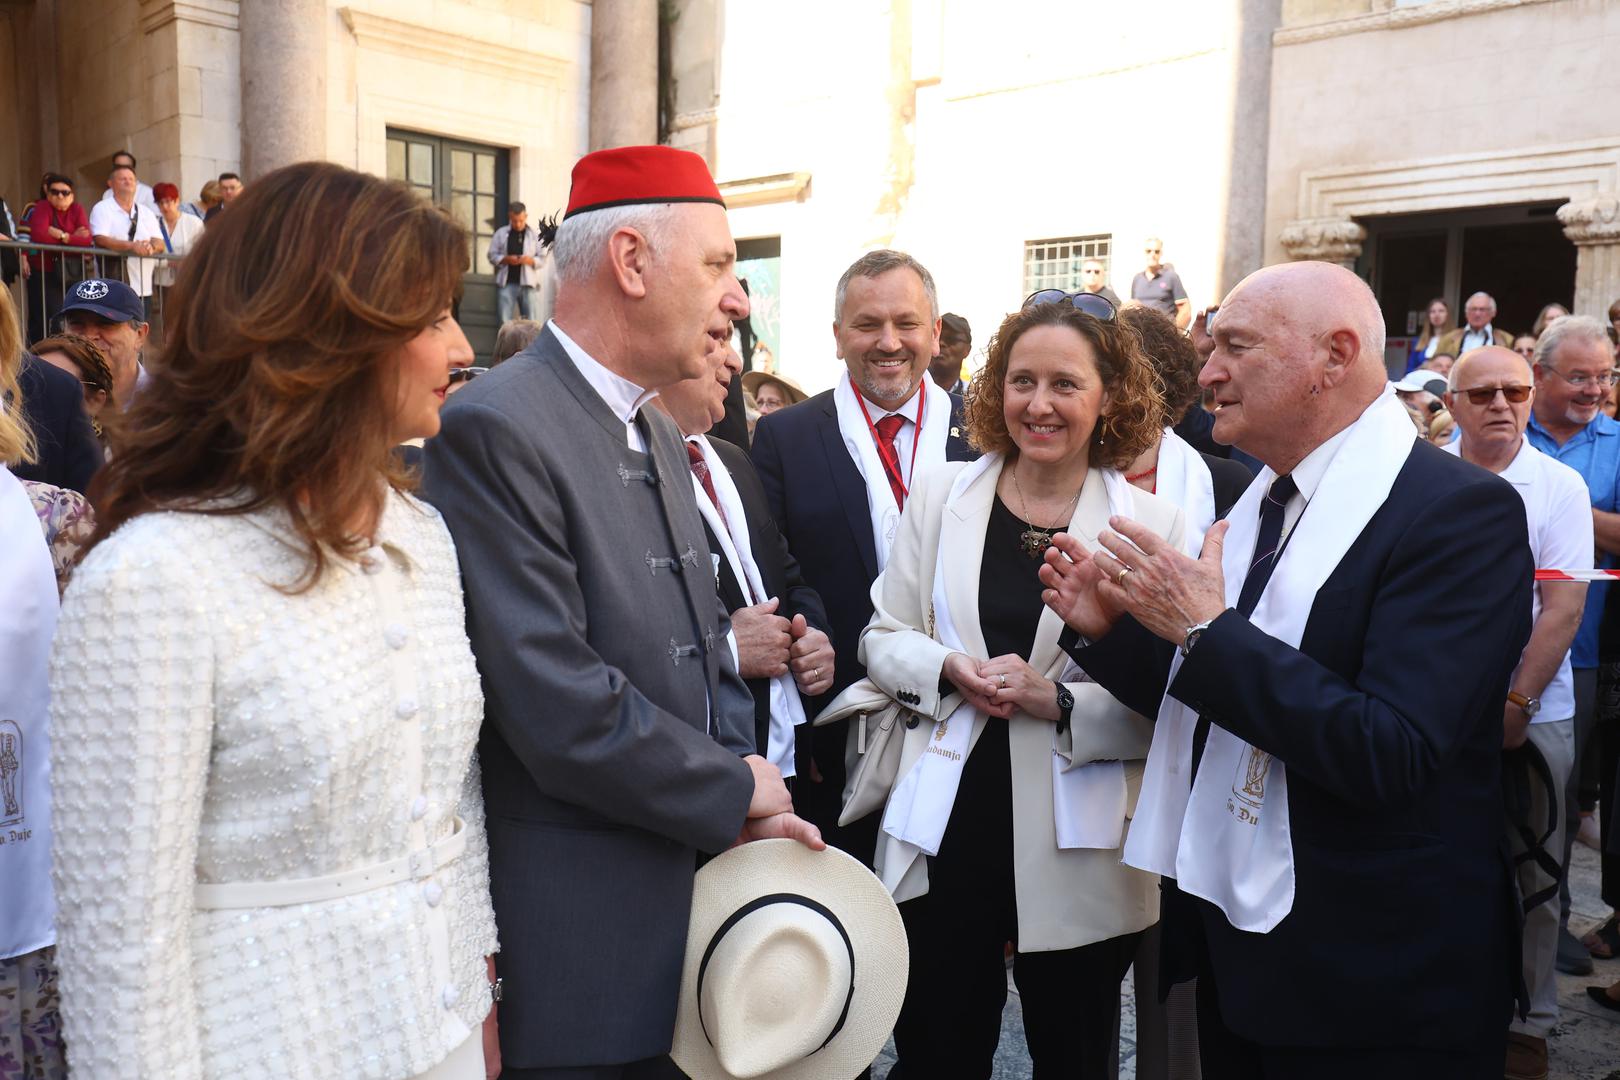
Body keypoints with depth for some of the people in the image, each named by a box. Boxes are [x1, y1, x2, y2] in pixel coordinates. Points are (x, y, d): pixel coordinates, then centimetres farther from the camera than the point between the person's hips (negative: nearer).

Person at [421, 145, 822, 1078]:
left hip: (689, 879, 8)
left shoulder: (658, 433, 10)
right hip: (580, 936, -8)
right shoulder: (494, 430, -19)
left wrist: (756, 806, -1)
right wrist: (737, 791, -11)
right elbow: (561, 709, -25)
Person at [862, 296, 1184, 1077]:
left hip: (1076, 848, -1)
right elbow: (883, 638, 6)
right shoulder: (939, 493, 2)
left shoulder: (1151, 524, -5)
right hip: (946, 830, 2)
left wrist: (1061, 702, -21)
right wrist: (949, 669, -13)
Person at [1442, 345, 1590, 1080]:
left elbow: (1563, 610, -6)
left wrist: (1515, 703, -12)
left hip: (1532, 712, 0)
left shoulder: (1560, 487, -2)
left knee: (1531, 876, 10)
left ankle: (1529, 1020, 26)